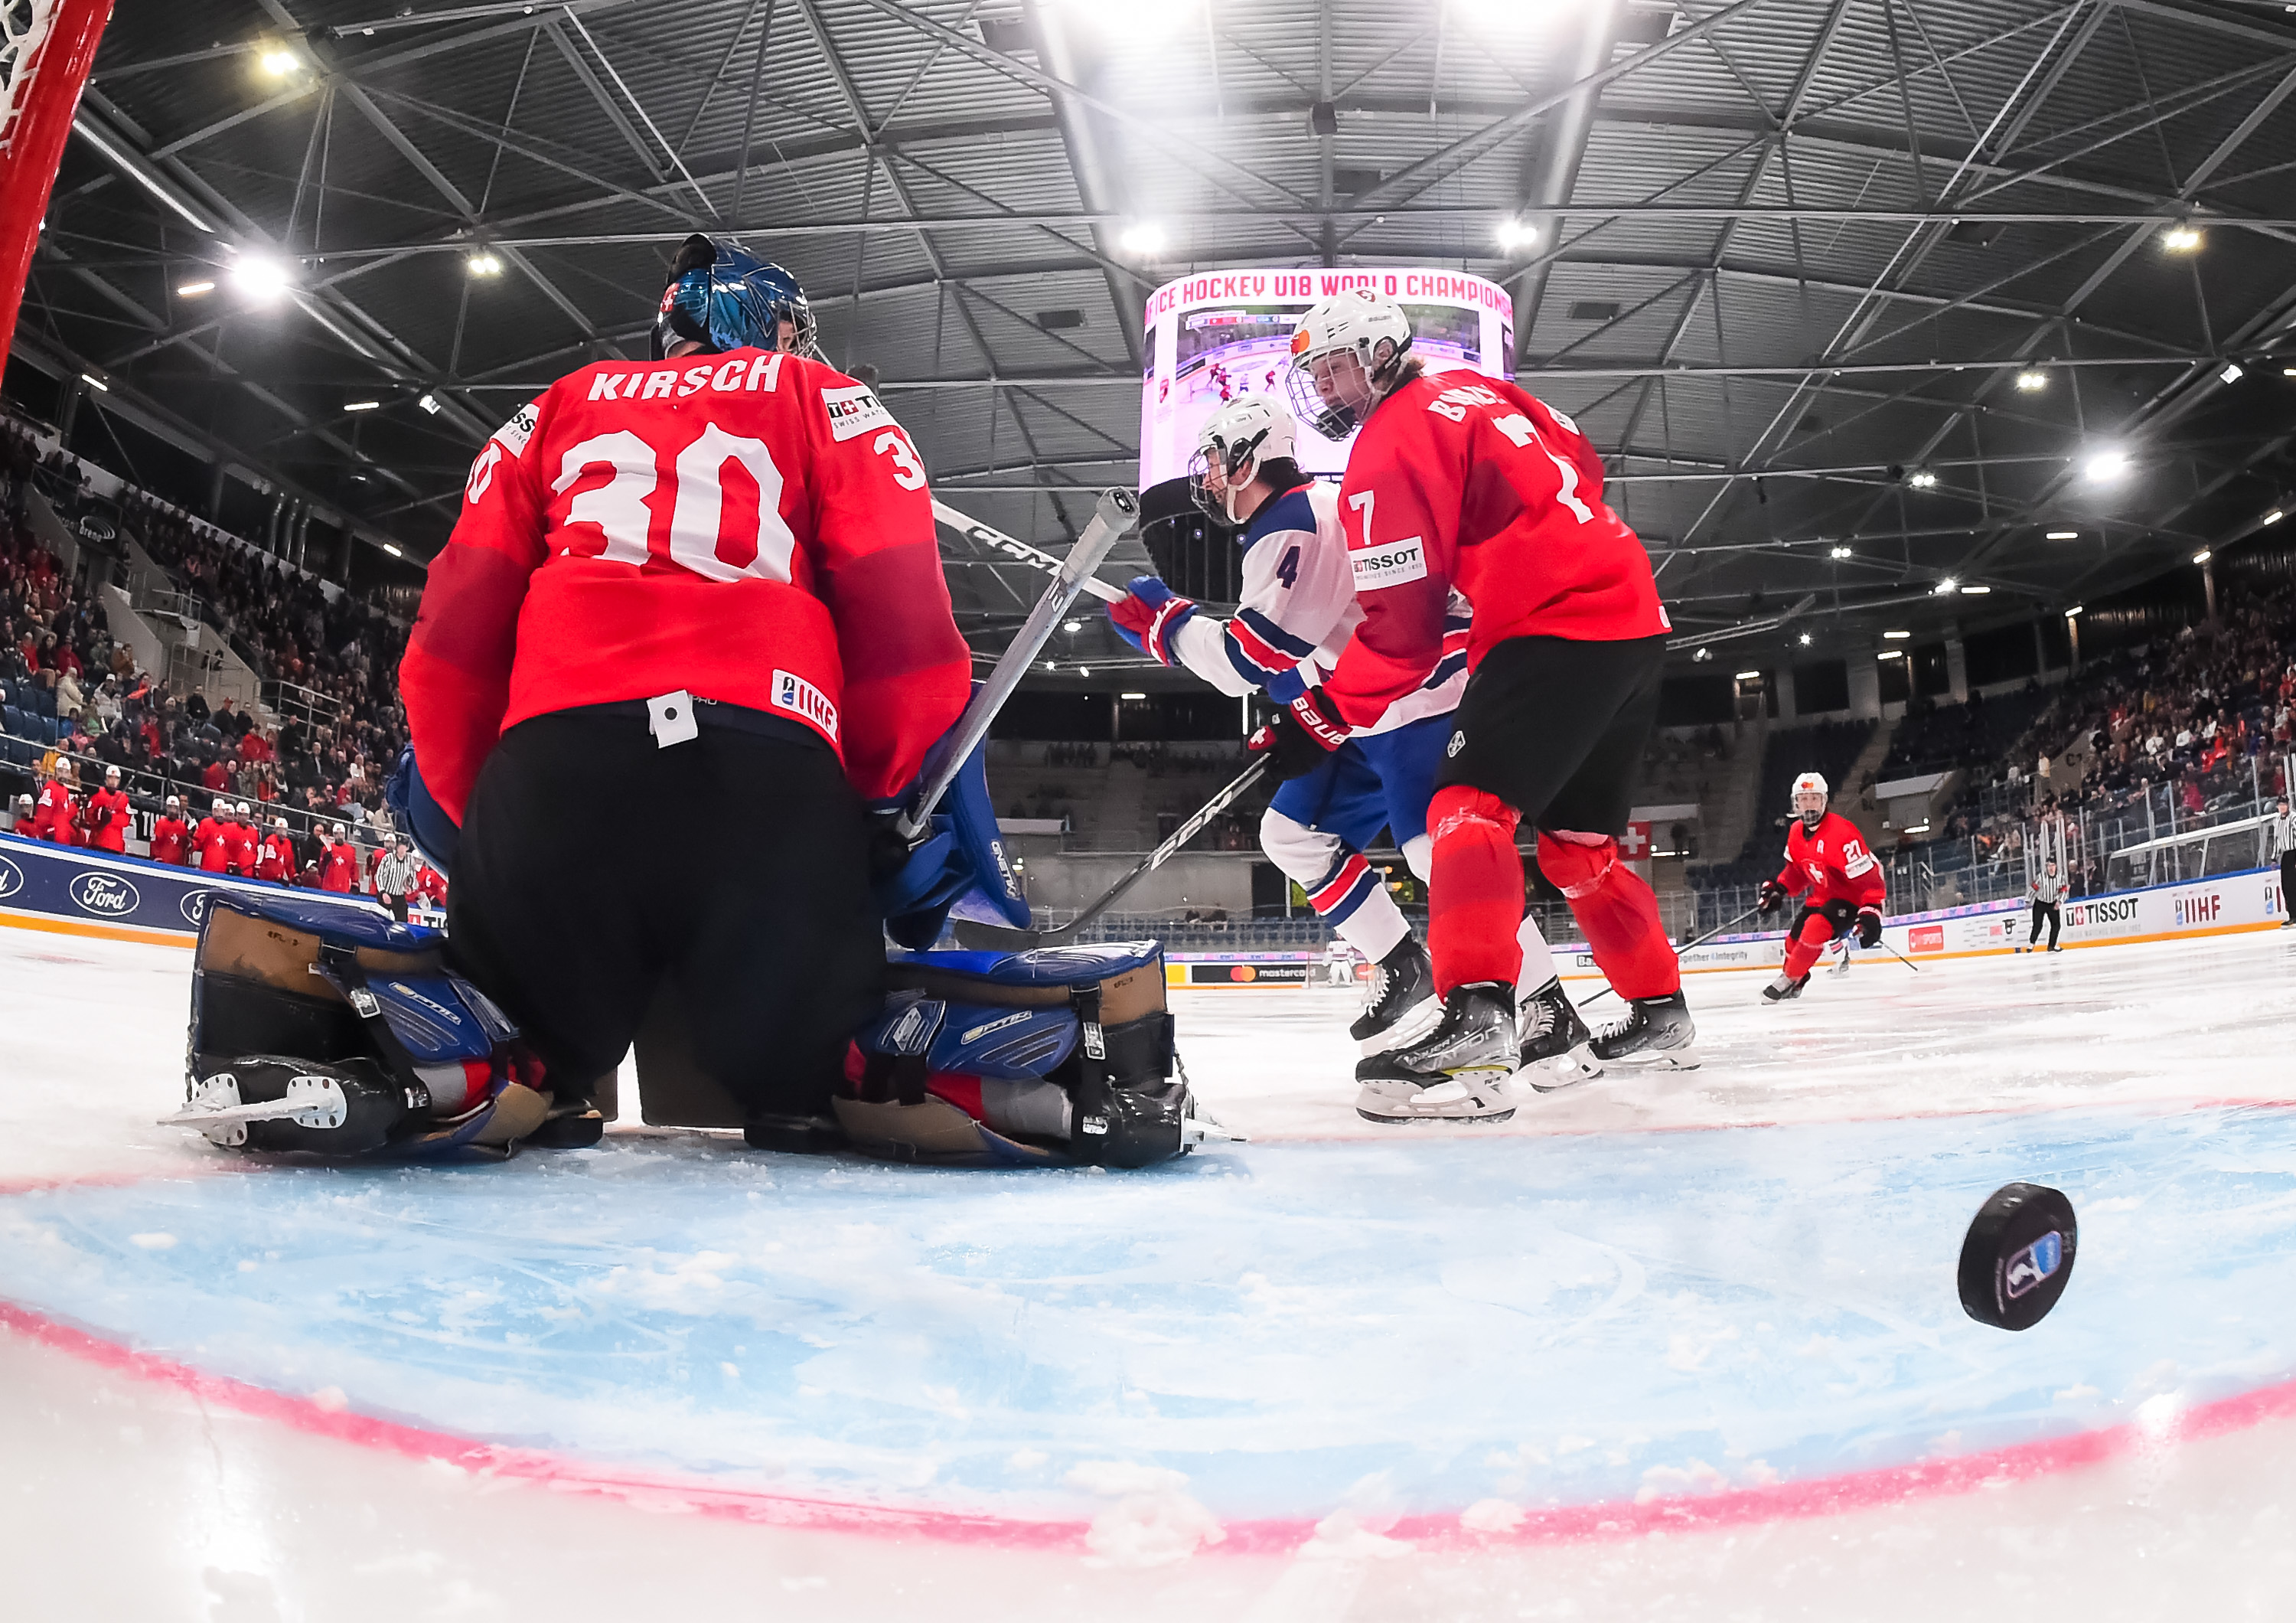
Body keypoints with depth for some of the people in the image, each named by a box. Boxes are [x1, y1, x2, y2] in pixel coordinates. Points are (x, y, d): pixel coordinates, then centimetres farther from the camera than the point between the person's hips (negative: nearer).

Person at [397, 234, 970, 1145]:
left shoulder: (561, 405, 29)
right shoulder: (826, 399, 22)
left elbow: (454, 634, 18)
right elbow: (906, 628, 8)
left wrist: (480, 812, 27)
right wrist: (878, 800, 19)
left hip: (546, 769, 2)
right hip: (769, 771, -2)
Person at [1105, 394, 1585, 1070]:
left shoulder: (1291, 525, -15)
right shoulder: (1290, 522, 18)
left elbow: (1252, 657, -23)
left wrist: (1165, 621, -11)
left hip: (1422, 694, -11)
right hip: (1368, 713, 11)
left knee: (1436, 848, -21)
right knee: (1292, 831, 9)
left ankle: (1550, 1012, -17)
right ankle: (1404, 973, 11)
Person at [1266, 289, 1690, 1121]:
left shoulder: (1392, 444, -8)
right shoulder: (1474, 391, 19)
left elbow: (1401, 624, -13)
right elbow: (1581, 462, 26)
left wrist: (1323, 717, -8)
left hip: (1558, 628, -10)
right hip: (1636, 615, 10)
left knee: (1472, 801, -19)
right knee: (1575, 834, 17)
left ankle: (1475, 1029, -35)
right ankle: (1659, 1014, 27)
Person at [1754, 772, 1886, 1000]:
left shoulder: (1841, 832, -28)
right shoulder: (1796, 832, -2)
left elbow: (1868, 876, -29)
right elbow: (1797, 868, 15)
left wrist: (1871, 912, -36)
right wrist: (1778, 888, 0)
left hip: (1851, 896, -8)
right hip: (1822, 894, 9)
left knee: (1815, 929, -29)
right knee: (1794, 937, 11)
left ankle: (1788, 981, -11)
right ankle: (1794, 986, 37)